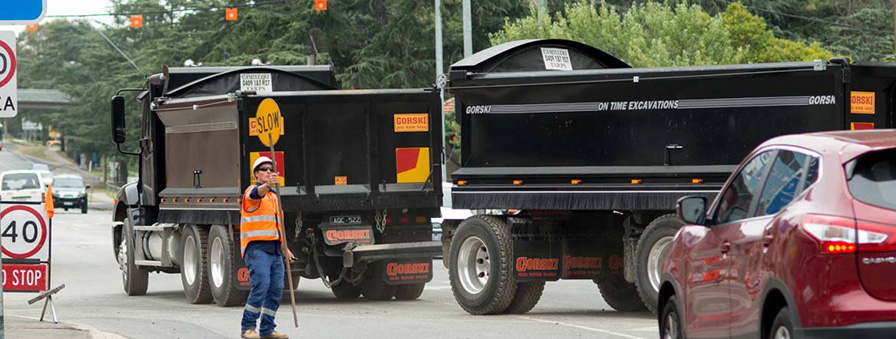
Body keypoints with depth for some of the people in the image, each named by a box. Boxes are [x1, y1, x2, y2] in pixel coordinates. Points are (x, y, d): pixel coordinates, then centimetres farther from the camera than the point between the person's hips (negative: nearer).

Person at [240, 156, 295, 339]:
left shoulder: (274, 196, 24)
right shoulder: (252, 192, -2)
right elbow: (256, 194, -29)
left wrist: (284, 247, 25)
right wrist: (268, 184, -50)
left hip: (274, 250, 8)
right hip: (256, 247, -8)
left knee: (276, 289, 3)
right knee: (261, 285, -18)